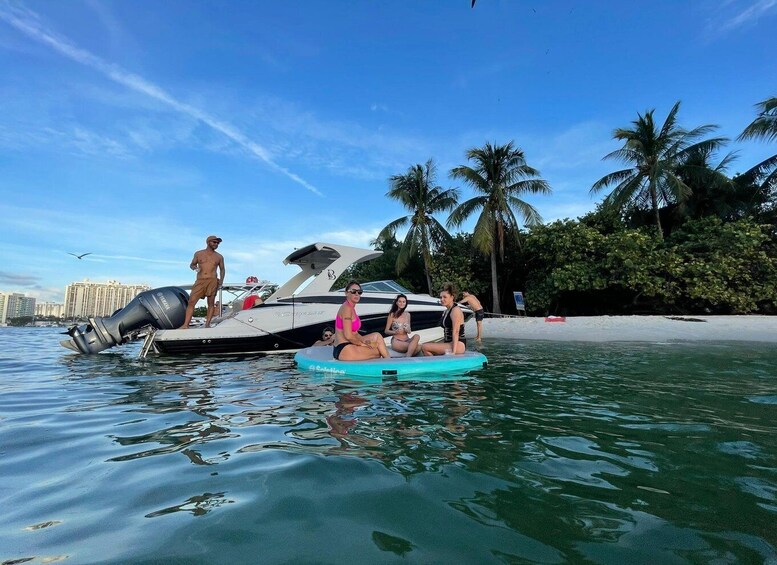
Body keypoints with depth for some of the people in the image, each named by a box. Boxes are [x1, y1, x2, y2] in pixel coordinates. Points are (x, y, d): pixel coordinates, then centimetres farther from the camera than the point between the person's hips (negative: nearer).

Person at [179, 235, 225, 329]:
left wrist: (221, 279, 4)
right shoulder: (198, 254, 12)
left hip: (212, 281, 0)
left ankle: (207, 324, 3)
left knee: (211, 303, -2)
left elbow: (222, 269, 19)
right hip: (200, 281, 0)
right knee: (191, 302, -9)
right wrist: (194, 267, -4)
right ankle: (185, 325, -10)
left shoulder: (219, 257, 13)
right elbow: (191, 264, 20)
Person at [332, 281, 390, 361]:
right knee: (379, 351, -3)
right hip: (343, 350, -9)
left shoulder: (351, 308, 13)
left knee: (377, 336, 11)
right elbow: (348, 336, -21)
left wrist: (364, 341, -2)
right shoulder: (347, 308, -16)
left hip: (349, 345, 9)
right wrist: (363, 344, -7)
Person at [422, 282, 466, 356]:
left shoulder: (456, 310, -11)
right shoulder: (446, 311, 15)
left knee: (425, 347, -19)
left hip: (458, 344, -9)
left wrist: (453, 351, -25)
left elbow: (456, 332, -20)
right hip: (448, 343, 9)